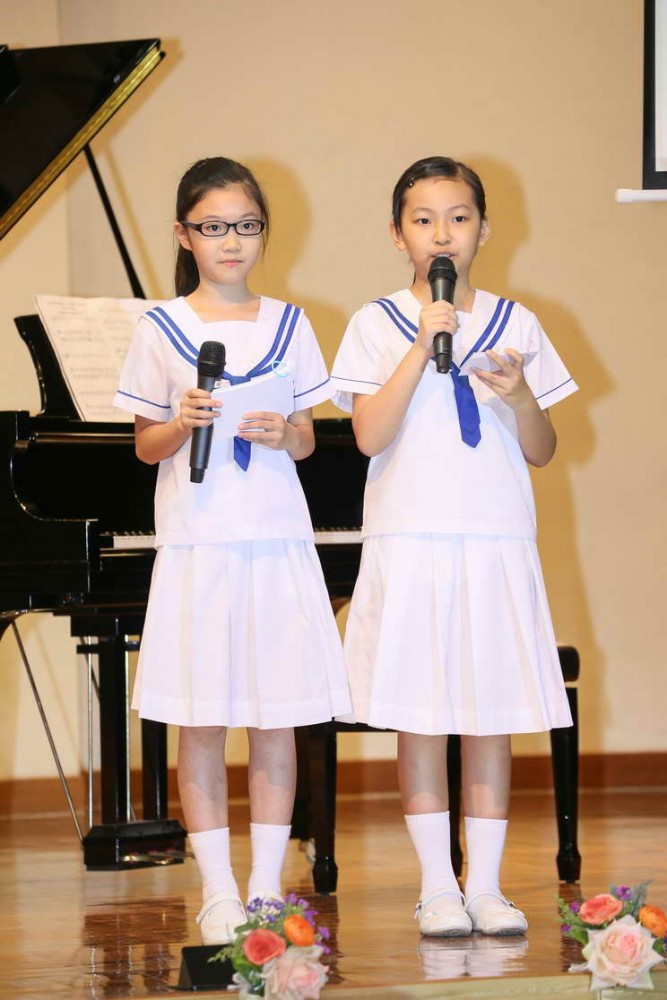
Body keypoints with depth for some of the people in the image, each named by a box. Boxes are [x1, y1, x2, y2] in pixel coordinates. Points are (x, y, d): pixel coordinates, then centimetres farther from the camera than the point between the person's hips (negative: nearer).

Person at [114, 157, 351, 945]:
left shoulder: (289, 325, 8)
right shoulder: (161, 330, 3)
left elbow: (307, 438, 11)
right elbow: (145, 445, 5)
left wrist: (283, 434, -10)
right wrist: (182, 424, -15)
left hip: (277, 544, 2)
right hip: (197, 546, -2)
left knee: (277, 719, 2)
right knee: (201, 723, -1)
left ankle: (267, 887, 10)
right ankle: (219, 895, 6)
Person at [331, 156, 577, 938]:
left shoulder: (514, 325, 8)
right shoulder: (377, 325, 1)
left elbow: (541, 451, 8)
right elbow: (369, 435, -11)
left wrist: (521, 396, -12)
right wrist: (423, 347, -16)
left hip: (497, 545, 2)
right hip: (409, 544, -2)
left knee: (493, 719, 3)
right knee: (419, 720, 1)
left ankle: (485, 884, 10)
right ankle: (437, 886, 9)